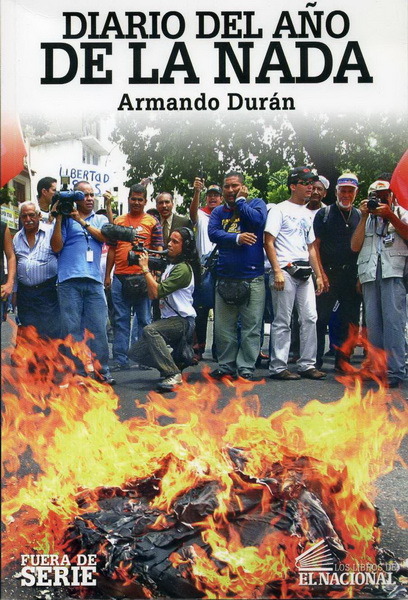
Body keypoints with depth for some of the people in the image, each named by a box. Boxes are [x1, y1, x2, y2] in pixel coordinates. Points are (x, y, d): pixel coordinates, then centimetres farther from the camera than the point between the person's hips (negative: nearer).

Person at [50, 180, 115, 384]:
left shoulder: (100, 219, 19)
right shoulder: (66, 219, 10)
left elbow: (105, 237, -1)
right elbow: (56, 247, 0)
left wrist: (82, 221, -6)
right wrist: (59, 218, -6)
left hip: (94, 280, 2)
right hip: (69, 280, -2)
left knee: (98, 327, 0)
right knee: (72, 327, -3)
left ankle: (102, 370, 7)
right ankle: (76, 371, 3)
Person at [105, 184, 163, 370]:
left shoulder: (152, 222, 6)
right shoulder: (118, 221, 13)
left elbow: (158, 250, 2)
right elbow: (112, 250, 14)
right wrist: (107, 275, 9)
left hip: (143, 277, -2)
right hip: (120, 277, 2)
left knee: (144, 319, 5)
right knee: (120, 320, 4)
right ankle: (120, 359, 9)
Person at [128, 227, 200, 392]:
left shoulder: (183, 269, -14)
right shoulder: (169, 265, 16)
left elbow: (157, 292, -22)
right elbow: (152, 294, 14)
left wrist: (145, 269, -13)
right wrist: (149, 272, 2)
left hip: (183, 321, -9)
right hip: (168, 319, 9)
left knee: (149, 330, -35)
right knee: (135, 353, -1)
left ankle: (173, 375, -30)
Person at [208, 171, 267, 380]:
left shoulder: (255, 203, 7)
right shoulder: (218, 211, 14)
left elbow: (258, 220, -14)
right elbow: (213, 233, -2)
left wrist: (240, 200, -3)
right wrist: (237, 238, -15)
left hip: (252, 277, -3)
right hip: (225, 278, 3)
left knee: (251, 326, -2)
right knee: (223, 326, 6)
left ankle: (246, 367, 7)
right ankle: (226, 365, 17)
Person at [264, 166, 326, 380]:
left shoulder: (307, 214, 20)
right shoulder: (280, 209, -2)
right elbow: (269, 242, -9)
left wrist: (318, 275, 16)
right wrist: (277, 271, -17)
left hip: (304, 273, 7)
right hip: (285, 271, -7)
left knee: (310, 318, 5)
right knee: (282, 321, -5)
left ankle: (307, 364, 13)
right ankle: (278, 367, 1)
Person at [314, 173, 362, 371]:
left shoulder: (360, 216, 14)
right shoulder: (324, 213, 4)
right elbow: (315, 245, -1)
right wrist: (321, 273, -10)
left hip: (352, 277, 3)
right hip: (328, 274, -3)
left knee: (349, 321, 6)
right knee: (321, 318, -2)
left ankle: (342, 362, 16)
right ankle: (316, 361, 5)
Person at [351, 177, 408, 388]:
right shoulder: (367, 219, 25)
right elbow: (355, 246, 11)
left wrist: (389, 215, -6)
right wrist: (364, 217, 8)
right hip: (370, 274, 4)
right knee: (373, 322, -1)